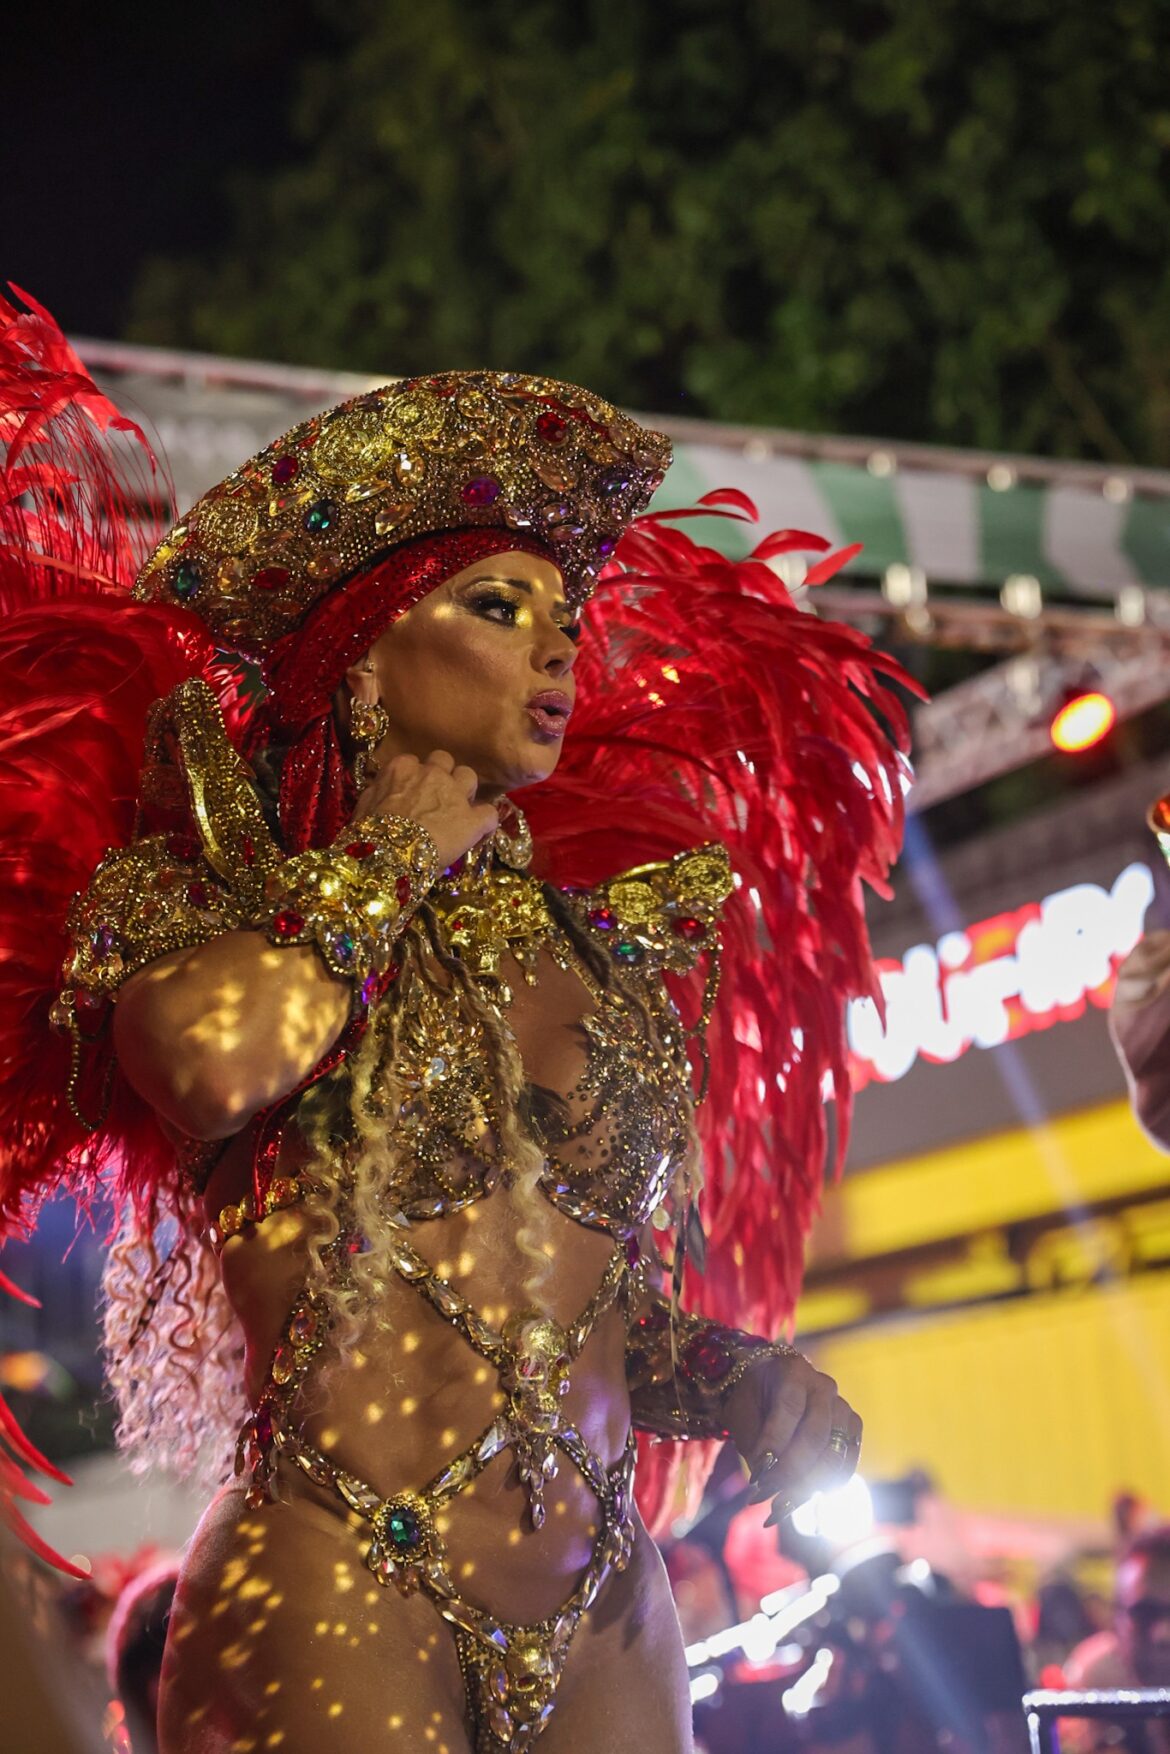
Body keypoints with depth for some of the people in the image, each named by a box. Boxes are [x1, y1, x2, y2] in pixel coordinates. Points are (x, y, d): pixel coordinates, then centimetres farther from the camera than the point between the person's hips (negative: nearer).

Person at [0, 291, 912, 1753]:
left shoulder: (602, 943, 12)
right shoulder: (200, 890, 0)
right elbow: (214, 1060, -25)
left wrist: (742, 1380, -2)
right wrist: (410, 847, -8)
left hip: (607, 1619, 5)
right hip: (336, 1605, -4)